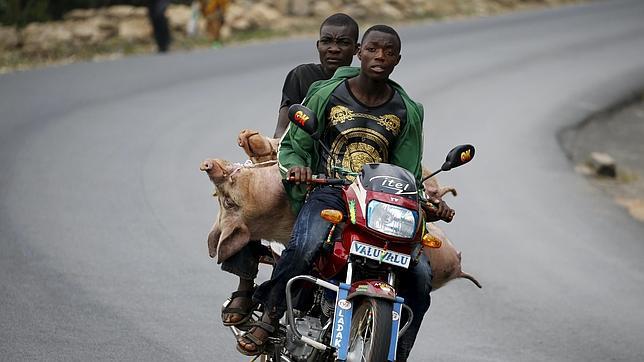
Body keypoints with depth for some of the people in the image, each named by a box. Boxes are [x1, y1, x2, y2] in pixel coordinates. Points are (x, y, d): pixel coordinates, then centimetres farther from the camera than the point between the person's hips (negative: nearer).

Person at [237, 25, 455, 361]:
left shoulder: (407, 112, 11)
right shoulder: (326, 94, 6)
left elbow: (408, 174, 14)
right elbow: (293, 145, 10)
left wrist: (432, 203, -5)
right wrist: (296, 167, -14)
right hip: (328, 192, -2)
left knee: (420, 275, -21)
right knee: (303, 247, -37)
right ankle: (269, 315, -16)